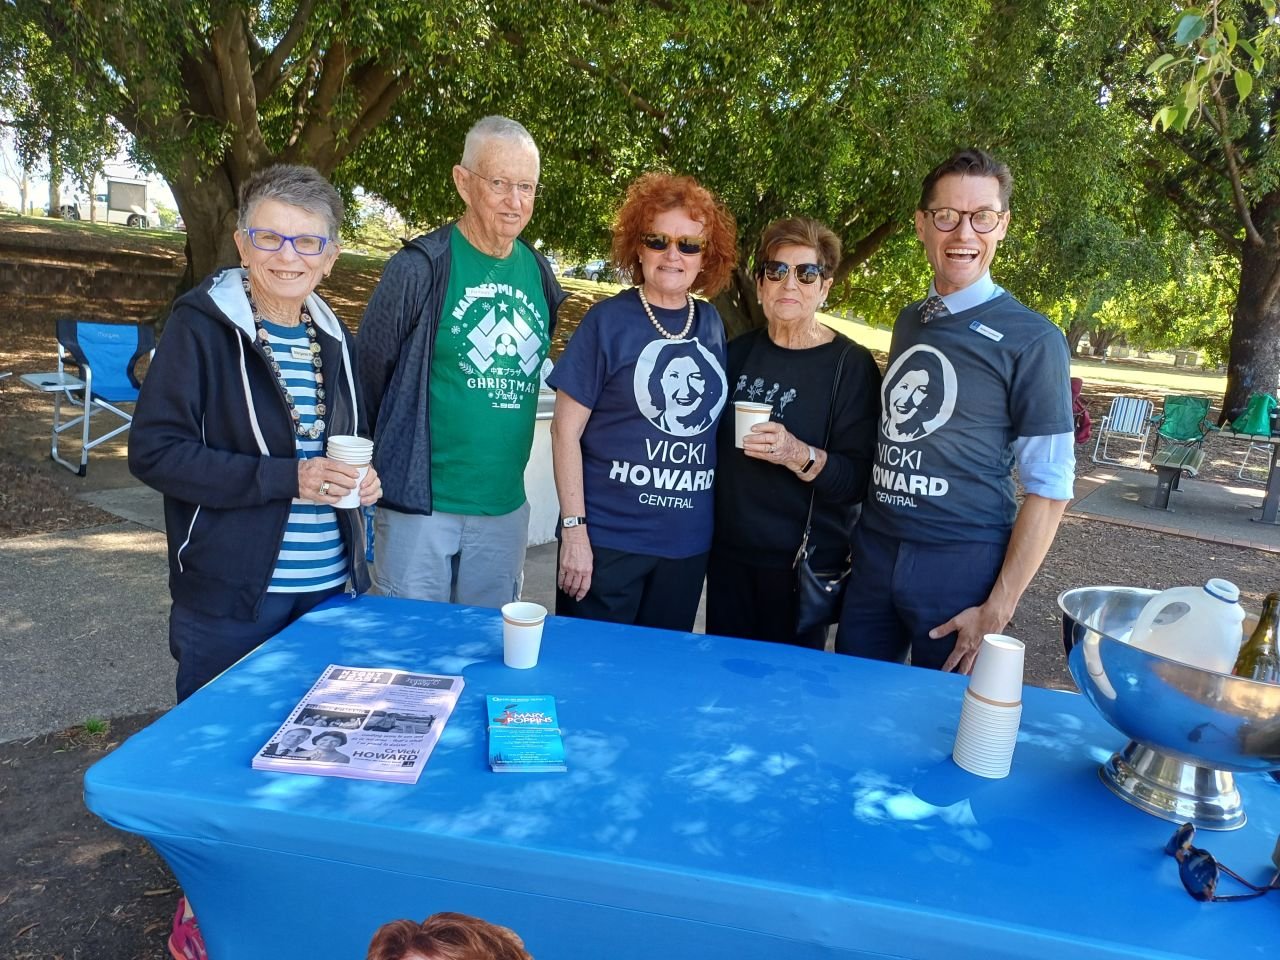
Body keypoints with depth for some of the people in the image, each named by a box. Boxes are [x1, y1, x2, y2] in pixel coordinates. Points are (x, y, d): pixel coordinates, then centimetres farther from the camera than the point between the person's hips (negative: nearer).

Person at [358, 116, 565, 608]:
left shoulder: (539, 275, 7)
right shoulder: (419, 267, -10)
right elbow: (369, 374, -4)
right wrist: (392, 461, 2)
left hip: (506, 507, 5)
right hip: (420, 503, -5)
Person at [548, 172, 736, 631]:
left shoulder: (711, 325, 6)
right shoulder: (608, 321, -6)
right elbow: (566, 429, -7)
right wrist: (574, 529, -11)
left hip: (688, 542, 4)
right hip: (607, 539, -4)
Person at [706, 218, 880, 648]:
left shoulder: (852, 365, -8)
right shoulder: (738, 352, 6)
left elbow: (859, 480, -13)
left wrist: (799, 455, -29)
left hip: (805, 564, -4)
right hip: (729, 554, 4)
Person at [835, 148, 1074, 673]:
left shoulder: (1032, 340, -8)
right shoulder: (909, 321, 9)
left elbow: (1049, 487, -9)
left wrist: (997, 610, -13)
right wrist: (859, 538, 9)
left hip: (961, 565, -5)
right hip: (874, 551, 5)